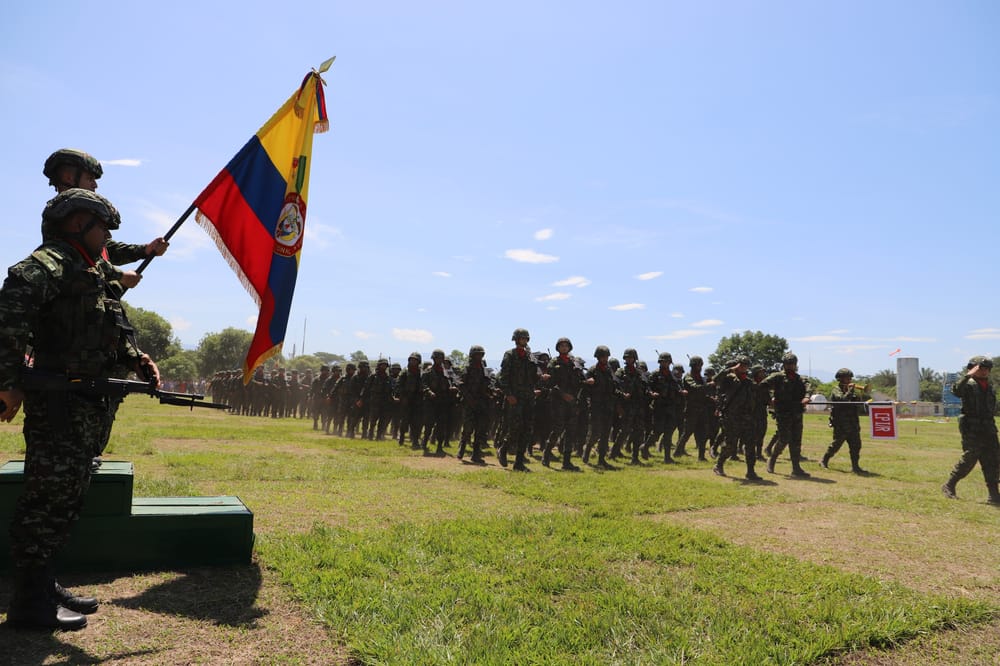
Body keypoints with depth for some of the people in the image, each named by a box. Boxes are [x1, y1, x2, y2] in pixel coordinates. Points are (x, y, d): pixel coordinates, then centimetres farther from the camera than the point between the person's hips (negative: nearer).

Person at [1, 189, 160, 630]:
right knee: (47, 499, -4)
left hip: (87, 408, 10)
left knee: (66, 499, 16)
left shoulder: (92, 275, 21)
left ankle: (44, 586, 27)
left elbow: (110, 337, 24)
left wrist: (136, 360, 6)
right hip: (59, 405, -10)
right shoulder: (50, 263, -10)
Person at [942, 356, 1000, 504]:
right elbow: (956, 390, -30)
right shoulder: (969, 384, -7)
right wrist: (969, 375, -37)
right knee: (969, 459, -7)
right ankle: (949, 487, 8)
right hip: (971, 429, -7)